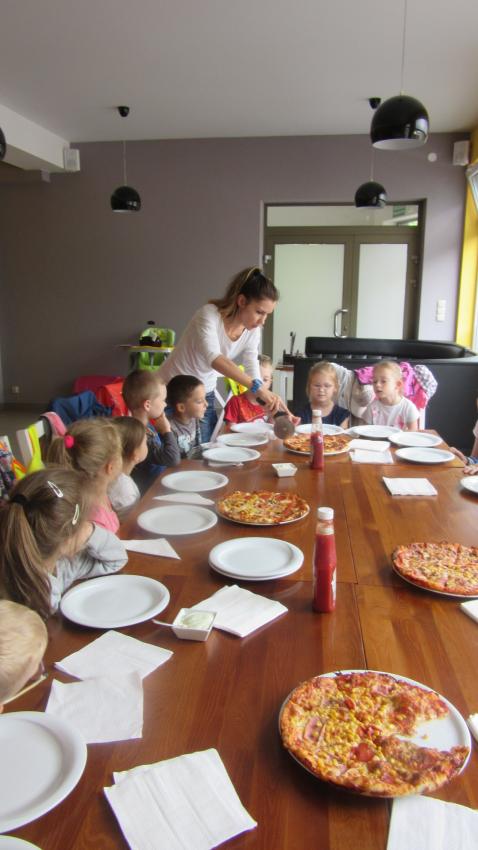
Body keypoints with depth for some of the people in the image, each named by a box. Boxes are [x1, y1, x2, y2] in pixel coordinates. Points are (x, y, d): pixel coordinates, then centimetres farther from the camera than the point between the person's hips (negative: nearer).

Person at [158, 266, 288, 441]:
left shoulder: (252, 331, -8)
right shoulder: (209, 314, -26)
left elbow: (253, 374, -8)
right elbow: (214, 358, -43)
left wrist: (273, 406, -25)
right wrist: (257, 387, -53)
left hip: (205, 395, 5)